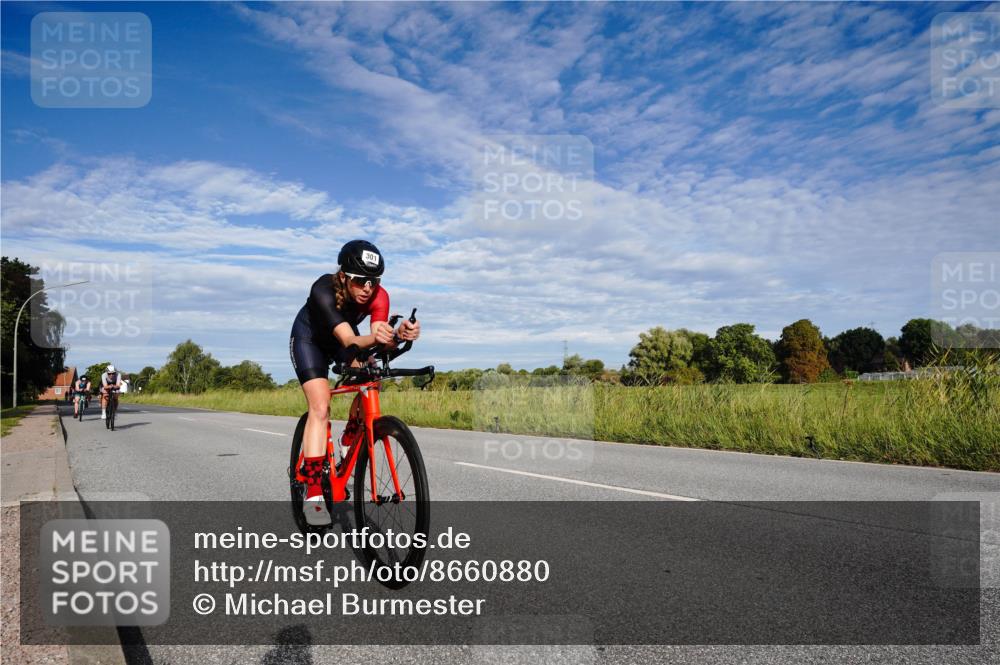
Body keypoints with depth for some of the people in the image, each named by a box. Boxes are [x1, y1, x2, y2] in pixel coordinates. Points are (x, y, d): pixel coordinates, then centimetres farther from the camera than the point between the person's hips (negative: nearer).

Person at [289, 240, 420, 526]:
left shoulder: (379, 296, -28)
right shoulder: (323, 290, -37)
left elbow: (381, 342, -40)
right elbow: (349, 341, -47)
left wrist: (399, 336, -61)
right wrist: (374, 338, -67)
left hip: (343, 337, 4)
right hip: (309, 339, -4)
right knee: (320, 408, -20)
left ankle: (350, 439, 6)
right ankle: (313, 494, -19)